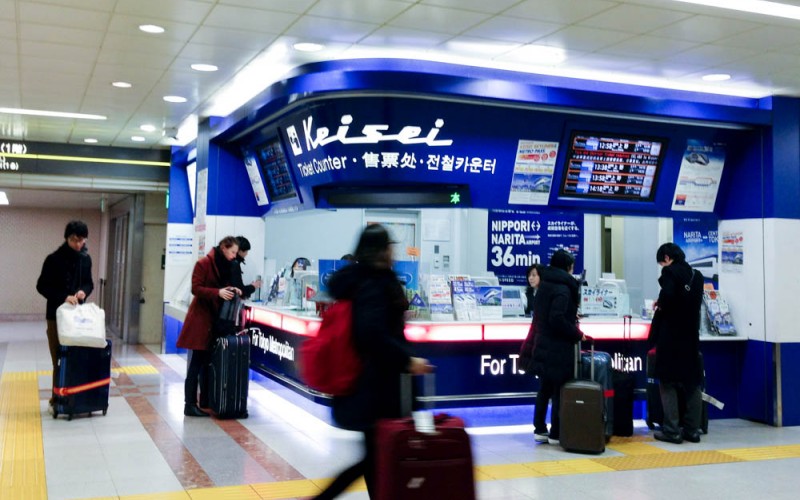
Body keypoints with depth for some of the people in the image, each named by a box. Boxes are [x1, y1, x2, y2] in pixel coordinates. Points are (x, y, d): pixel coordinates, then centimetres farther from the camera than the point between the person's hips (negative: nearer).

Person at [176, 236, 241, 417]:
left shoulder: (227, 266, 12)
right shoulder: (203, 264, -11)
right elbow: (196, 288, -15)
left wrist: (232, 290, 0)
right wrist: (218, 292, -26)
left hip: (217, 317, 8)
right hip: (201, 316, -8)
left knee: (209, 360, 13)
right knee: (197, 361, -6)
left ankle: (205, 400, 23)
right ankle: (189, 404, -3)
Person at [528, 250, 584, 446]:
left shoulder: (544, 286, 10)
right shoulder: (562, 289, -16)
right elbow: (557, 319, -25)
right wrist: (577, 333, -13)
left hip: (544, 345, 8)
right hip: (559, 349, -8)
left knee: (545, 389, 16)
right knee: (560, 391, 1)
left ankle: (540, 429, 21)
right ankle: (556, 434, 7)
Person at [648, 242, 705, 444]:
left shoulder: (670, 272, -10)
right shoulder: (696, 275, 11)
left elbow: (668, 297, -25)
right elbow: (695, 302, 16)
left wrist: (660, 305, -4)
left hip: (670, 336, -7)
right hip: (691, 335, 7)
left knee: (668, 382, 0)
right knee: (692, 383, 11)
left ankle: (672, 430, -1)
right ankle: (692, 430, 15)